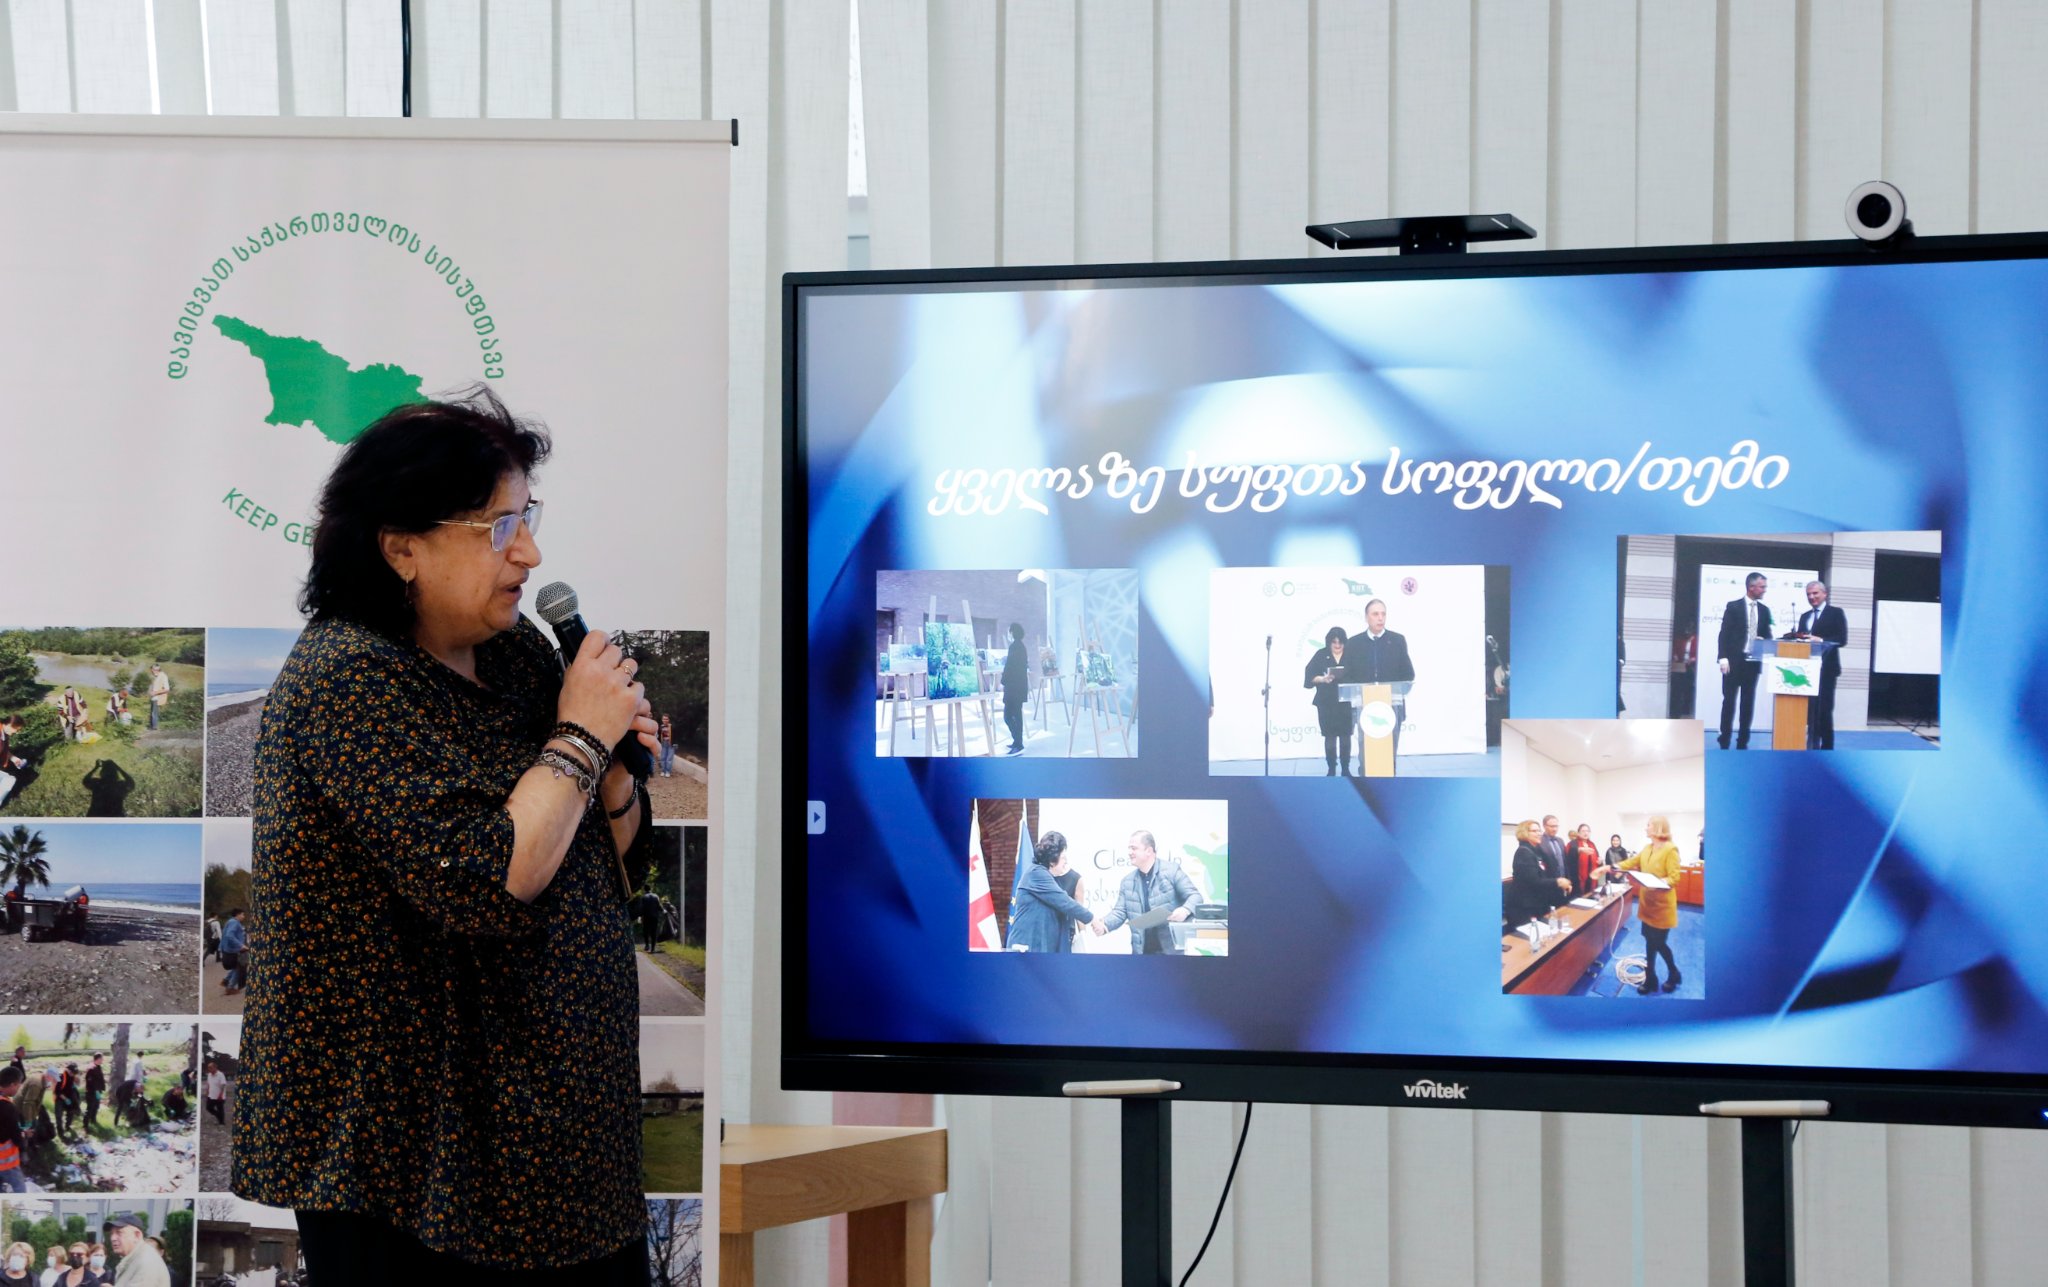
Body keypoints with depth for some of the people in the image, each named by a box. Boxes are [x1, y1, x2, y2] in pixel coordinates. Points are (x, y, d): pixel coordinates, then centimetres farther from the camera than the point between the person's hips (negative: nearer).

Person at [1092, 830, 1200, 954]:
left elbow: (1195, 896, -4)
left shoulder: (1171, 871, -2)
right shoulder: (1128, 880, 13)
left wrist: (1185, 910, -27)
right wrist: (1104, 925, -12)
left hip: (1171, 949, -5)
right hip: (1142, 952, 5)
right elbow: (1120, 912, 10)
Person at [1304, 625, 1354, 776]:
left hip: (1346, 702, 0)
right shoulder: (1321, 655, 3)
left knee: (1345, 735, 2)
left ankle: (1346, 769, 10)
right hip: (1326, 703, 0)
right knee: (1330, 736, 2)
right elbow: (1310, 675, -1)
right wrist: (1323, 679, -18)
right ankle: (1331, 770, 8)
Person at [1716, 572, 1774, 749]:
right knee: (1729, 700, -1)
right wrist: (1723, 658, -13)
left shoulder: (1764, 611, 10)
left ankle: (1743, 741, 8)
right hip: (1734, 660, -4)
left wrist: (1764, 641, -11)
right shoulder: (1733, 606, -1)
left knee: (1748, 702, 4)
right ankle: (1724, 740, 4)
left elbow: (1768, 635, 13)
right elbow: (1724, 633, -4)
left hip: (1753, 661, 4)